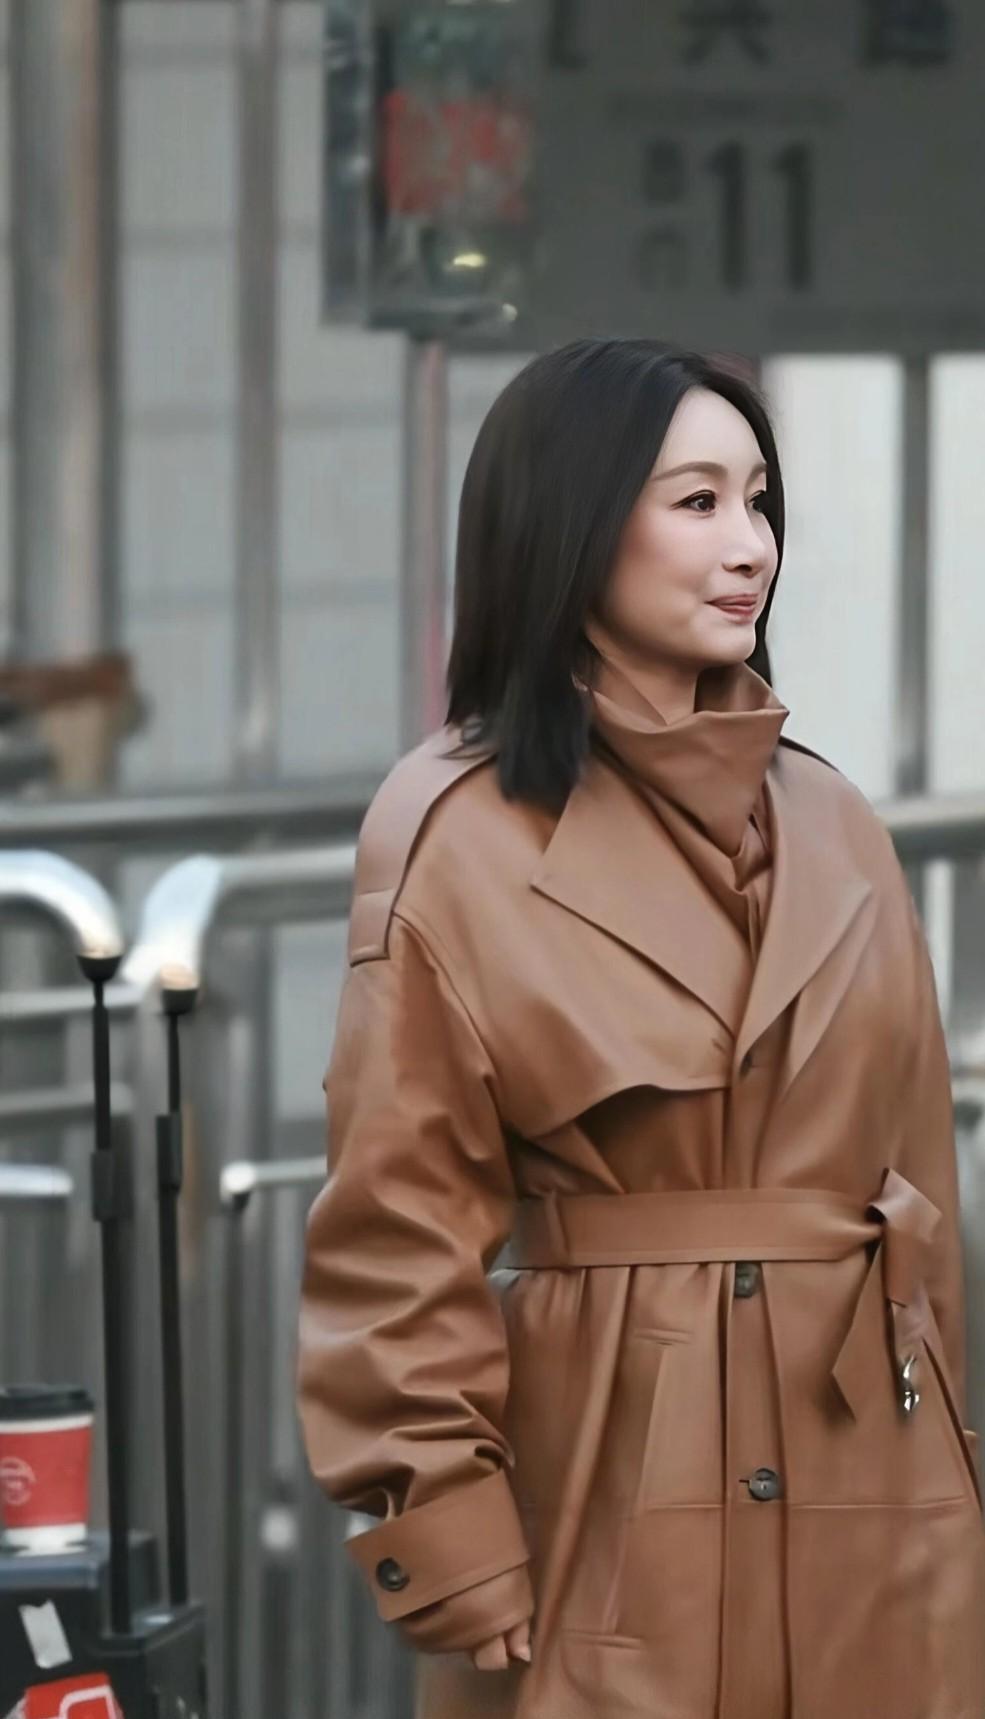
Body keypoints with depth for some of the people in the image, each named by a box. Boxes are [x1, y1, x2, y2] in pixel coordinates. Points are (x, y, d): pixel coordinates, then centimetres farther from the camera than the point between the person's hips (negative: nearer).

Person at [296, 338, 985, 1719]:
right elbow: (402, 1238, -7)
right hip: (603, 1492, -4)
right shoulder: (457, 838, -6)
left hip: (864, 1485, 4)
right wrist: (465, 1574, -11)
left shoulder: (834, 827, 9)